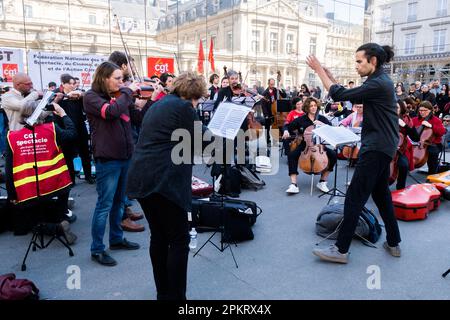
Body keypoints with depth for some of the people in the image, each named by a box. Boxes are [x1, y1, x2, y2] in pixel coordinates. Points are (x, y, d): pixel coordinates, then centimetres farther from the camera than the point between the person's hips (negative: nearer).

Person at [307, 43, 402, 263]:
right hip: (383, 146, 11)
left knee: (355, 197, -7)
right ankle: (393, 243, 28)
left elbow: (339, 95, -21)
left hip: (377, 148, -11)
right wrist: (329, 75, 9)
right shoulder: (380, 81, 14)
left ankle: (341, 250, -1)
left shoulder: (378, 84, -18)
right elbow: (351, 97, 16)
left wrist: (319, 70, -11)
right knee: (381, 194, 18)